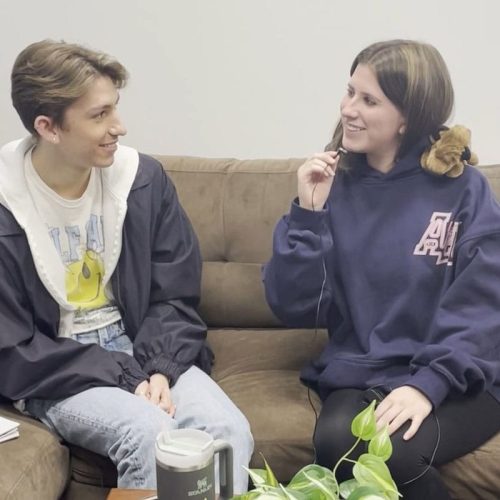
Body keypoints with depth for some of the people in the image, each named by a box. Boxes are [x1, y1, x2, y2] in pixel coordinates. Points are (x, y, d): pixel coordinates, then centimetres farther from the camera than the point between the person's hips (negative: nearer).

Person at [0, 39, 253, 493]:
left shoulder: (143, 178, -3)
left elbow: (177, 298, 2)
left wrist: (158, 369, -16)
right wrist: (125, 375, -18)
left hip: (145, 354, 3)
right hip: (56, 374, -3)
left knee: (231, 432, -23)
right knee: (152, 434, -30)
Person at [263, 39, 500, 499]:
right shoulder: (333, 184, 4)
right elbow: (293, 308, 0)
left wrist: (428, 383, -21)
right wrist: (308, 214, -11)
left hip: (457, 380, -1)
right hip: (360, 374, 2)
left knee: (392, 451, -30)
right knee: (337, 441, -30)